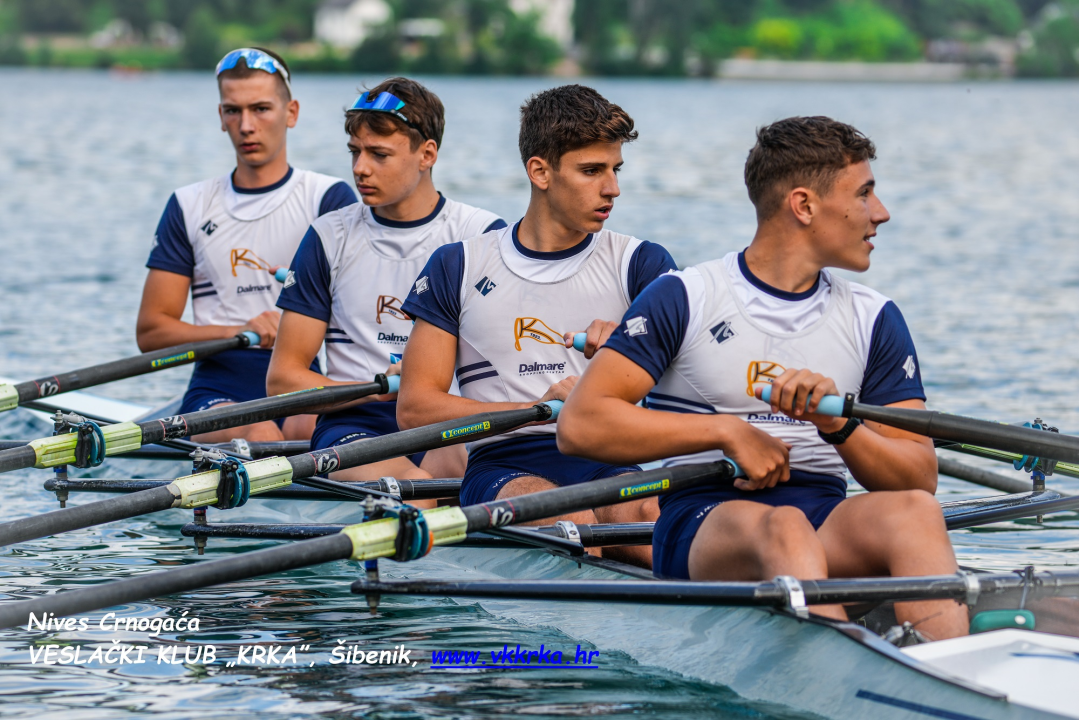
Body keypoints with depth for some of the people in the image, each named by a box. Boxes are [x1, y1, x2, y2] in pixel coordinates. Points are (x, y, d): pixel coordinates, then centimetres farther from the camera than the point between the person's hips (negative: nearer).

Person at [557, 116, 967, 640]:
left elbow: (921, 477, 8)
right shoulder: (683, 299, 5)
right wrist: (726, 430, -7)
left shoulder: (875, 321, 16)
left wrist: (840, 426, -12)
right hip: (702, 522, -3)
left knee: (916, 513, -30)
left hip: (829, 526, 4)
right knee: (780, 529, -38)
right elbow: (579, 425, -5)